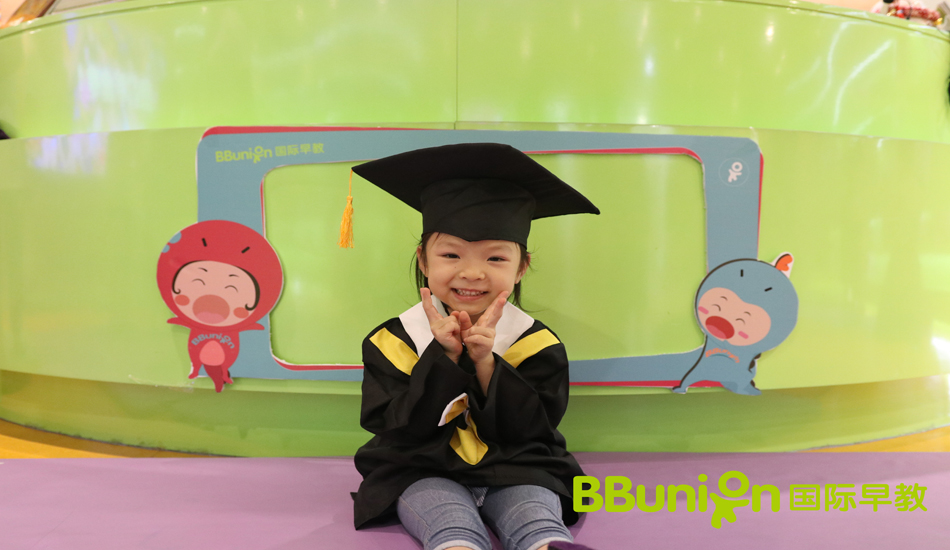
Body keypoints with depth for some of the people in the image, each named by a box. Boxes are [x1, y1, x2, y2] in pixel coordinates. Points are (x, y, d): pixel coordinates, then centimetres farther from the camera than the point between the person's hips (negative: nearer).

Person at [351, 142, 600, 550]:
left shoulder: (536, 343, -3)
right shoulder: (396, 339, -3)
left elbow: (531, 430, -9)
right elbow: (396, 428, -11)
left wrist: (485, 361, -22)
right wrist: (443, 357, -23)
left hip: (517, 471, 1)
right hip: (423, 472, 0)